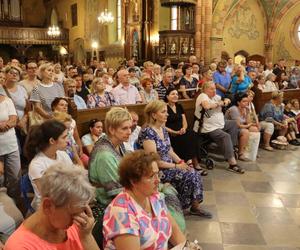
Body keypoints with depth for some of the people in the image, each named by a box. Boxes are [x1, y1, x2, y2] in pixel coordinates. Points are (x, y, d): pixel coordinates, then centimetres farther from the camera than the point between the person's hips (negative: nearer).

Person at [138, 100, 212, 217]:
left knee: (195, 174, -9)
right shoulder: (148, 133, -20)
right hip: (157, 171, -8)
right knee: (189, 175, -17)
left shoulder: (163, 129, 8)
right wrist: (176, 166, -16)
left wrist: (181, 162, -2)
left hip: (169, 166, 8)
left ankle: (195, 206, 4)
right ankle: (184, 206, 2)